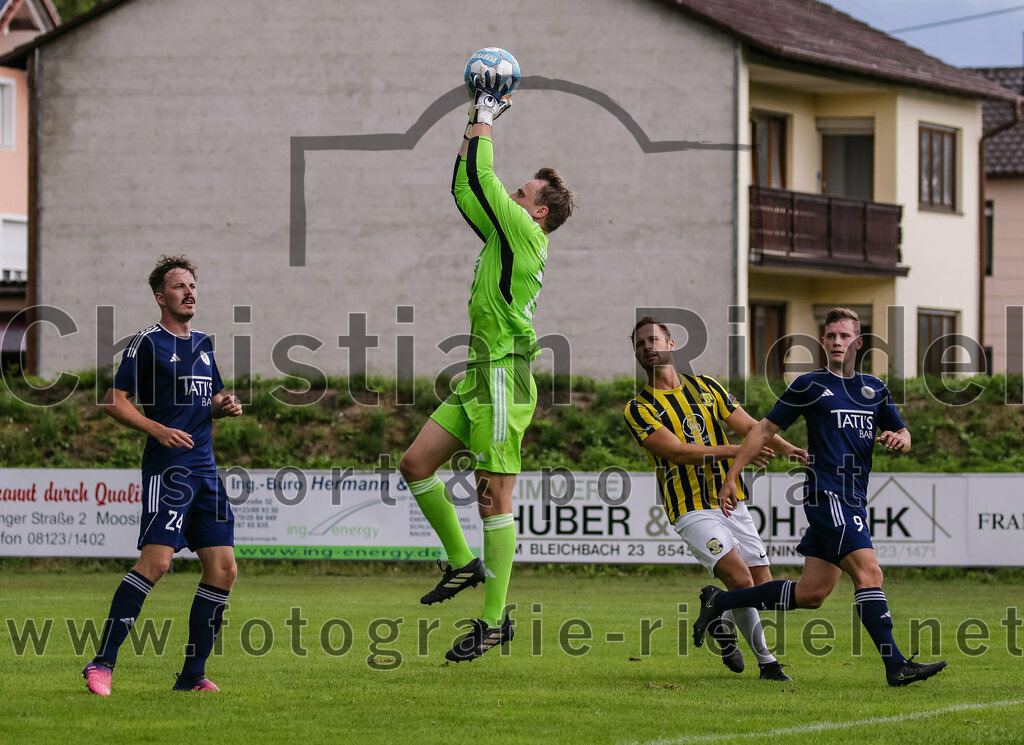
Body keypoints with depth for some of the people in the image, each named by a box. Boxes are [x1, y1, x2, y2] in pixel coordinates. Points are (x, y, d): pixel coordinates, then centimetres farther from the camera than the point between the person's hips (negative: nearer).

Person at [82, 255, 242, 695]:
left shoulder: (202, 345, 19)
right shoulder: (148, 343, -3)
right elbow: (114, 400, -6)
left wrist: (225, 406, 8)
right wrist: (157, 429, -18)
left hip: (205, 470, 8)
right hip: (167, 470, -8)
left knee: (223, 568, 1)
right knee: (156, 562, -19)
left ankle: (192, 675, 8)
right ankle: (102, 664, -16)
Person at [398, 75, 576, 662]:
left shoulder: (525, 234, -8)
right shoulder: (508, 236, 17)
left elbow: (480, 178, -9)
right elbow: (467, 190, 23)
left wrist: (485, 120, 3)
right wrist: (476, 122, 19)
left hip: (504, 377, -10)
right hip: (481, 376, 10)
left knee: (495, 497, -7)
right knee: (417, 463, 7)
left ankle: (495, 619, -5)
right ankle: (462, 563, 15)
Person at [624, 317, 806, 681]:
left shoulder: (707, 388, 11)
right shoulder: (639, 409, -4)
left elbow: (749, 426, 10)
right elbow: (677, 450, -15)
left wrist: (787, 448, -8)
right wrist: (735, 450, -24)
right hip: (692, 510, -5)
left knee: (763, 587, 1)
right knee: (740, 579, -21)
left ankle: (722, 623, 31)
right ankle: (766, 659, -6)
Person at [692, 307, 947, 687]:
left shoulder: (874, 389, 16)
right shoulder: (810, 385, 0)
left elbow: (904, 436, 23)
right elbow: (765, 429, 3)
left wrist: (898, 439, -3)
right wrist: (732, 477, -1)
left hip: (853, 504, 7)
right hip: (826, 495, -7)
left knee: (811, 594, 8)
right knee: (869, 573, -19)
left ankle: (719, 601, 23)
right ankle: (896, 666, -21)